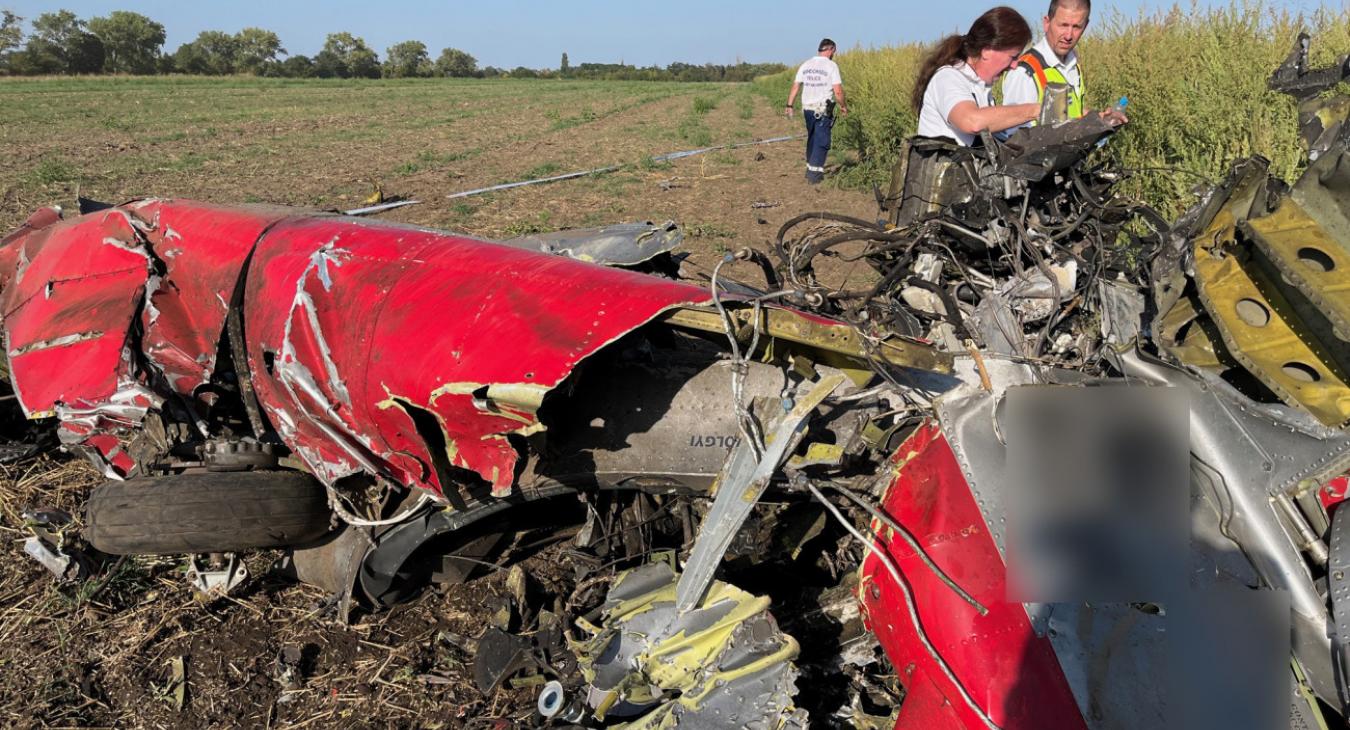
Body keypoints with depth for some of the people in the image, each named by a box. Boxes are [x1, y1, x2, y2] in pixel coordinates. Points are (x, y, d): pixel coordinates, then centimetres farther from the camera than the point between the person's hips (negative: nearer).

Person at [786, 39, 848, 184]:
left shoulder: (805, 65, 7)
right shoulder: (831, 65, -7)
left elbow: (795, 87, 7)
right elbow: (838, 91, -11)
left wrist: (789, 105, 14)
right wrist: (843, 106, 4)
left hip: (808, 108, 5)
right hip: (824, 110, -5)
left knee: (812, 139, 19)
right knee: (822, 142, 0)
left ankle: (810, 169, 25)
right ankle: (814, 174, -5)